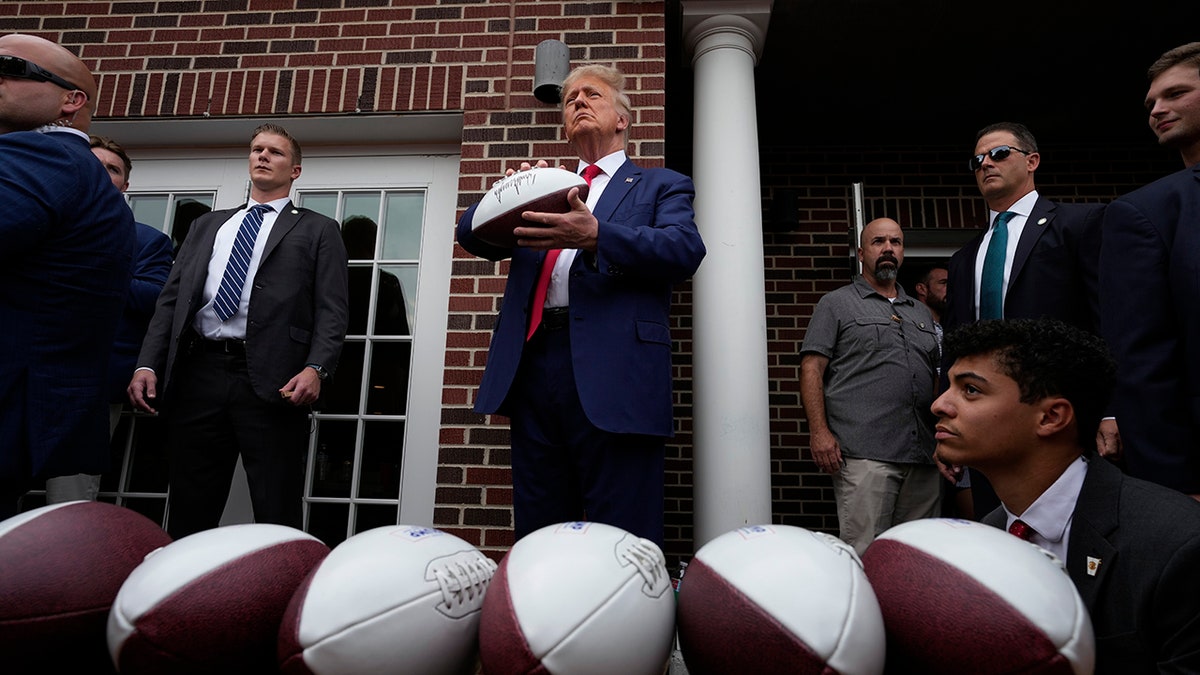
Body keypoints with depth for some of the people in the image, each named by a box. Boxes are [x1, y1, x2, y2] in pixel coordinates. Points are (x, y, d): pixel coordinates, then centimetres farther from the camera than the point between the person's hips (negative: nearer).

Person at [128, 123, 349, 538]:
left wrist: (316, 368, -17)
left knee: (278, 516, -3)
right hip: (198, 375, 4)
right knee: (187, 515, 8)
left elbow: (332, 310, 0)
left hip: (270, 381, -4)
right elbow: (171, 299, 18)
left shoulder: (317, 231, 11)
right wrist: (147, 364, 3)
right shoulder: (207, 226, 24)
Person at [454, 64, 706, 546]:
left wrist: (596, 236, -21)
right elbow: (472, 236, 15)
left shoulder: (661, 186, 15)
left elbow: (685, 250, -5)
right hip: (532, 368, 5)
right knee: (536, 539, 10)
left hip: (612, 375, -4)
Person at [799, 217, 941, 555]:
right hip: (864, 455, -6)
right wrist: (819, 431, -14)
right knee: (864, 553, -8)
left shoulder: (922, 313, 23)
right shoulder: (836, 304, 6)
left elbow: (936, 377, 25)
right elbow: (811, 369, -3)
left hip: (924, 458, 6)